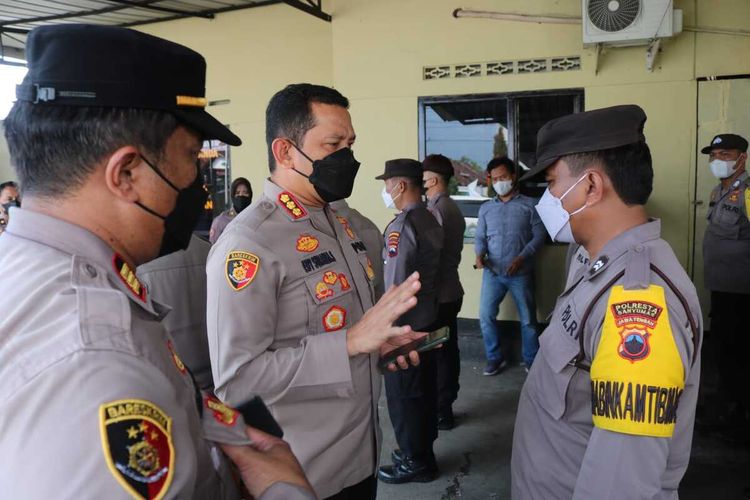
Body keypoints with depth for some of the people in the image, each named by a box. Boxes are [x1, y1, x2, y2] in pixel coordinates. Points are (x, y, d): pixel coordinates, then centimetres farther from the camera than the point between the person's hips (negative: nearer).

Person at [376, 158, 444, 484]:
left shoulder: (401, 226, -21)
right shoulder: (431, 220, 7)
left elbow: (395, 287, -23)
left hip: (404, 326, -9)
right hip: (429, 320, 9)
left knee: (403, 396, 5)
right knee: (424, 389, 18)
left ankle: (415, 462, 18)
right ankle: (423, 451, 32)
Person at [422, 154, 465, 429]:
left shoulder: (434, 210, -17)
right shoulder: (453, 208, 12)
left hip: (436, 295, -9)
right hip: (451, 291, 9)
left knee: (436, 354, 1)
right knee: (448, 350, 15)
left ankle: (440, 413, 11)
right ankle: (446, 407, 27)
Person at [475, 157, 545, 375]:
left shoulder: (529, 205, 1)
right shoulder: (486, 208, 10)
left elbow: (539, 236, -3)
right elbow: (480, 237, 9)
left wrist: (521, 258, -16)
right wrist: (480, 255, -13)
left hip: (521, 273, -2)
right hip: (493, 273, 3)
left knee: (528, 319, 6)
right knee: (485, 315, 1)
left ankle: (531, 360, 24)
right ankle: (495, 358, 18)